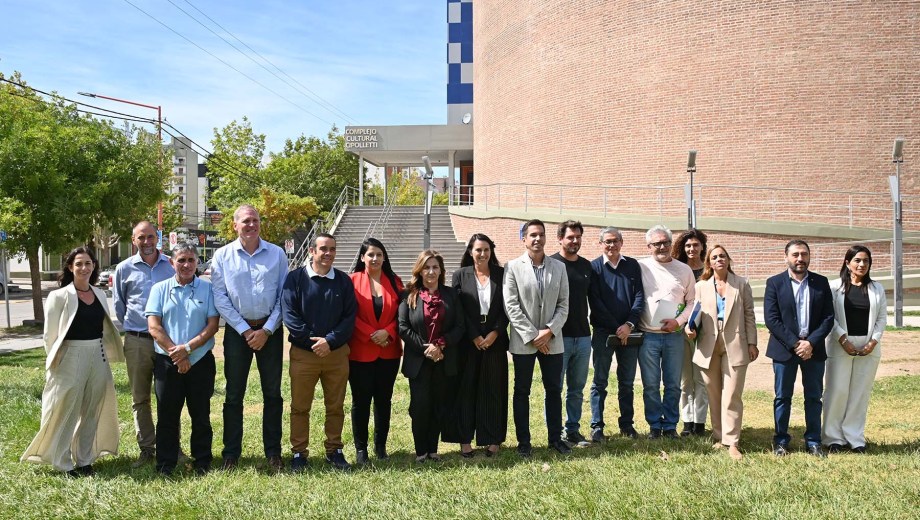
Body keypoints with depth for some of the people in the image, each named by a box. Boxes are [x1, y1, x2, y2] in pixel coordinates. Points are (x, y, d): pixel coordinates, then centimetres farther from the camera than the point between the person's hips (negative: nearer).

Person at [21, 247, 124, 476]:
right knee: (66, 413, 3)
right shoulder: (59, 296, -7)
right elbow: (50, 334, -5)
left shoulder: (100, 294, 9)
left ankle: (85, 460, 24)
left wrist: (104, 356, 10)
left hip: (98, 359, 5)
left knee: (92, 413, 11)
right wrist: (55, 361, -6)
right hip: (71, 359, -5)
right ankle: (63, 463, 16)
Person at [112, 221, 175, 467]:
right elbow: (119, 306, 15)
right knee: (140, 398, 6)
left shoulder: (172, 265, 4)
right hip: (137, 342, 1)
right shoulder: (124, 268, 6)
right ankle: (147, 449, 15)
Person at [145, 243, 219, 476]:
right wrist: (175, 353, -11)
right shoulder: (160, 289, 5)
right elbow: (154, 327, -3)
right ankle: (165, 465, 16)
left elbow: (213, 325, -4)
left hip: (200, 361, 0)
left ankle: (203, 463, 19)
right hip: (167, 363, 0)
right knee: (167, 415, 6)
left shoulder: (207, 289, 3)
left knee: (201, 415, 8)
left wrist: (187, 348, -14)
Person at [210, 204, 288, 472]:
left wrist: (267, 330, -9)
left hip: (270, 330, 1)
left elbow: (284, 296, -1)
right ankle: (231, 453, 15)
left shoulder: (277, 254, 1)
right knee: (234, 394, 5)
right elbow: (220, 297, -4)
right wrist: (245, 331, -9)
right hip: (237, 330, 0)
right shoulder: (222, 256, 0)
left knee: (272, 393, 6)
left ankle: (273, 452, 16)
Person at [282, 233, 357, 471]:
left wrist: (330, 341, -14)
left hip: (336, 353, 2)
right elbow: (289, 314, -8)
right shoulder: (296, 278, -1)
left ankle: (334, 450, 24)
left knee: (336, 407, 11)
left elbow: (349, 317, 0)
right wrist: (311, 339, -15)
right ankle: (298, 453, 18)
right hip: (303, 353, -2)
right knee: (300, 407, 6)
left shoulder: (344, 281, 5)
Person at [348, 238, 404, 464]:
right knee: (361, 400, 3)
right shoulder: (353, 281, -2)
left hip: (389, 351, 3)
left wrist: (387, 332, -12)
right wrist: (371, 335, -14)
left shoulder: (394, 282, 8)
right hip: (360, 351, -3)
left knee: (384, 399, 9)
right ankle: (360, 447, 13)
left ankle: (381, 445, 20)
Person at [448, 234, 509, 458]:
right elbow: (457, 309, -4)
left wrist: (495, 333, -9)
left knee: (493, 390, 5)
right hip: (468, 342, -1)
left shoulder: (501, 274, 4)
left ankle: (492, 439, 12)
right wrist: (474, 336, -10)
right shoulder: (460, 275, 2)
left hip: (495, 340, 1)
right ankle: (465, 439, 10)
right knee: (466, 389, 3)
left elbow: (507, 307, 2)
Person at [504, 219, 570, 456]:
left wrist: (549, 331, -9)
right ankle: (523, 441, 16)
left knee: (554, 390, 9)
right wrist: (532, 336, -12)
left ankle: (555, 437, 22)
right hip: (523, 340, -2)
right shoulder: (513, 267, -4)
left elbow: (563, 305, 4)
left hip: (552, 340, 3)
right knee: (522, 391, 6)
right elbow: (511, 306, -8)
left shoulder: (559, 267, 6)